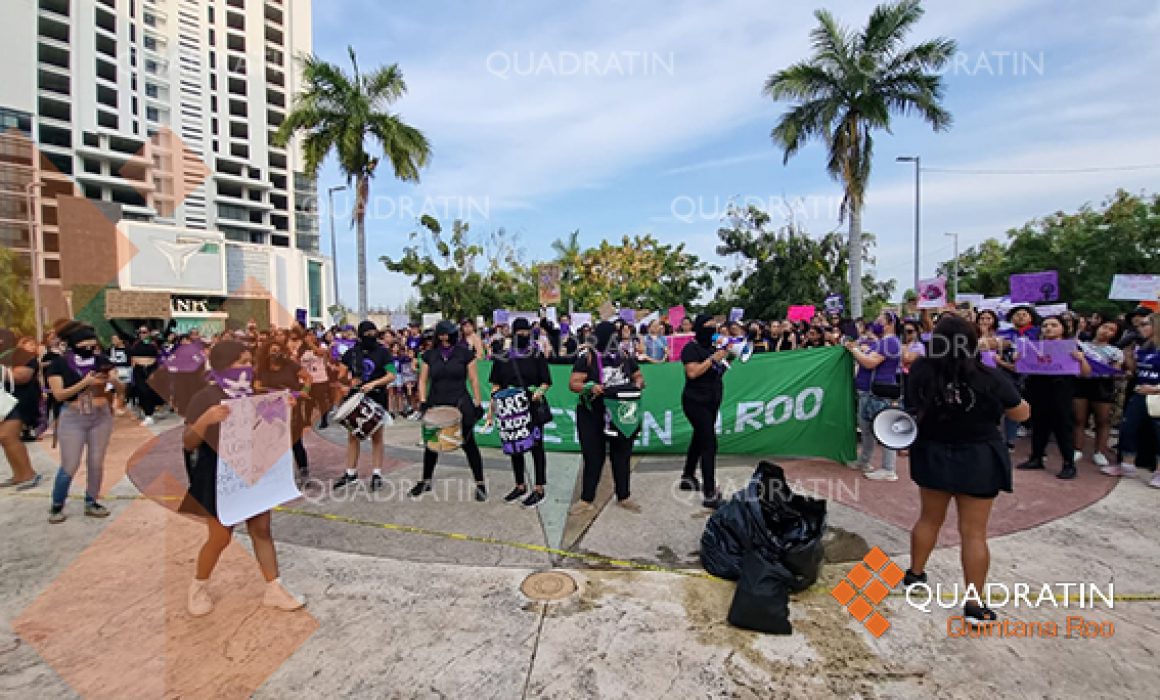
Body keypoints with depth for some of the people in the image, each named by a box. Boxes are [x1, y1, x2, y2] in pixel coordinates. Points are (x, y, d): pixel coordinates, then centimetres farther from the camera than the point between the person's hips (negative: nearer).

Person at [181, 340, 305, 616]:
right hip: (220, 477, -5)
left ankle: (274, 589, 18)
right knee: (221, 537, 5)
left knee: (262, 530, 8)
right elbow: (188, 443, -15)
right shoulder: (205, 398, -14)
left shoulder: (250, 394, 2)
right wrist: (204, 420, -35)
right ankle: (198, 587, 34)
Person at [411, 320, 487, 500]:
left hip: (460, 405, -3)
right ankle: (426, 481, 32)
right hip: (435, 405, 3)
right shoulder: (429, 355, 6)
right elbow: (423, 379, 10)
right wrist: (422, 400, -3)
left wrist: (477, 403, -3)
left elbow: (473, 380, 0)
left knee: (469, 444, 1)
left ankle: (480, 483, 12)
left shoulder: (465, 353, -2)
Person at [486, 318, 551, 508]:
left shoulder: (537, 356, 0)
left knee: (536, 446, 1)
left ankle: (539, 490, 10)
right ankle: (520, 486, 28)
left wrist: (540, 391, -20)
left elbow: (546, 382, 1)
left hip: (533, 408, -4)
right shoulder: (503, 358, 7)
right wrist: (491, 407, 4)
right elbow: (496, 385, 10)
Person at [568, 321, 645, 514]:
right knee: (593, 458, 5)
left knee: (622, 456, 14)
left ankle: (624, 497, 31)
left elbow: (639, 377, 15)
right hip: (593, 416, -3)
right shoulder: (586, 357, -7)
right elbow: (573, 383, -11)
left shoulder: (625, 356, 5)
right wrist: (590, 387, -29)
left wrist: (638, 384, -8)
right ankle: (587, 500, 19)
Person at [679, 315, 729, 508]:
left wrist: (725, 356, 4)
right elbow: (692, 372, -24)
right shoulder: (691, 348, -12)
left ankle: (688, 478, 33)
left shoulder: (710, 347, 12)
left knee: (699, 439, 17)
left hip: (711, 401, 9)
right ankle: (709, 494, -11)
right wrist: (713, 359, -22)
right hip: (696, 402, -9)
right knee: (709, 444, -13)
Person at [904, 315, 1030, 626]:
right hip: (977, 461, -2)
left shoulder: (920, 372, -15)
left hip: (932, 457, 2)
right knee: (974, 532, 6)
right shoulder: (989, 378, -18)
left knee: (929, 518, 22)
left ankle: (914, 573, 37)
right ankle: (975, 606, 14)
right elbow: (1021, 414, -1)